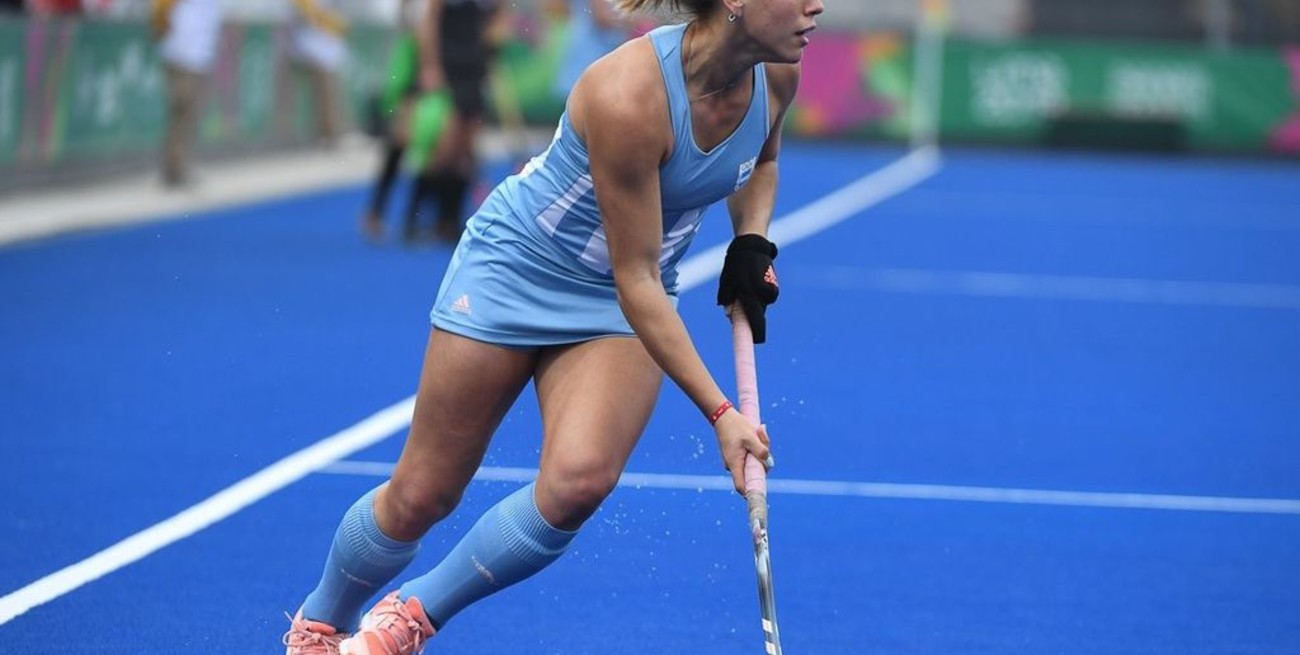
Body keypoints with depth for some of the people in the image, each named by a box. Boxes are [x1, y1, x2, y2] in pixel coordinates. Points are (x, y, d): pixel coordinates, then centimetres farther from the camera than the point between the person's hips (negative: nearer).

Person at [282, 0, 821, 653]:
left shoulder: (776, 74, -13)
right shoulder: (628, 94, -34)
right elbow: (635, 280, -27)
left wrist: (752, 244, -4)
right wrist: (720, 413, -27)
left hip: (618, 307, 5)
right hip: (518, 266, -5)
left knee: (579, 479, -23)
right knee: (421, 495, 4)